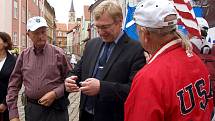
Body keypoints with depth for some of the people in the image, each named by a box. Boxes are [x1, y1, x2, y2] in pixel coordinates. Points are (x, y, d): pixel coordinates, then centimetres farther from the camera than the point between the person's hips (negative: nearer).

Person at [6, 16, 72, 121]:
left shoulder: (58, 53, -4)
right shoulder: (24, 56, 3)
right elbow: (13, 86, 5)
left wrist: (55, 93, -15)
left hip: (56, 109, -2)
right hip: (31, 108, 3)